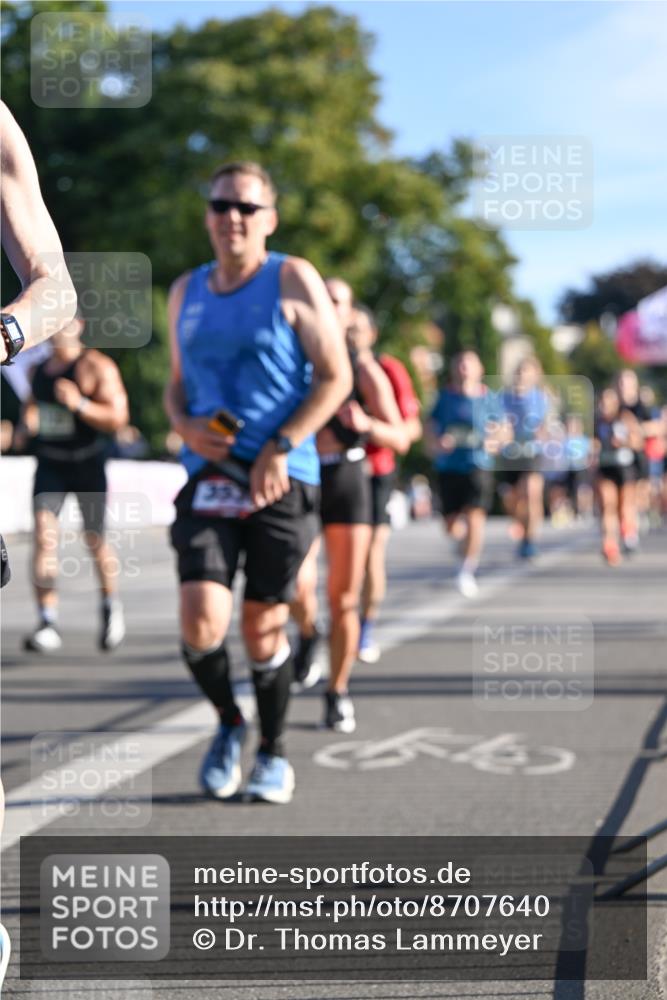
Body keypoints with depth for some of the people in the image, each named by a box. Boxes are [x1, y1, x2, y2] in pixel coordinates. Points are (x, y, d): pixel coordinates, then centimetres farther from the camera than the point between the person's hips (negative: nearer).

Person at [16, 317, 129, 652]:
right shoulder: (39, 369, 10)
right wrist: (27, 421, 2)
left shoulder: (97, 367, -8)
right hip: (50, 464, 4)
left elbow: (118, 418, -15)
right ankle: (48, 624, -16)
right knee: (44, 534, -14)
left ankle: (111, 607, 36)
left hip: (88, 464, -4)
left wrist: (79, 404, -28)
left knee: (95, 541, 9)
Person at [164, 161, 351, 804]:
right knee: (201, 622, -12)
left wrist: (280, 448, -15)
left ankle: (272, 753, 25)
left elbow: (335, 378, -5)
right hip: (208, 478, 3)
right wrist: (185, 426, -1)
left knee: (263, 626, 4)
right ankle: (228, 724, 17)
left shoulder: (292, 281, -2)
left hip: (281, 480, -3)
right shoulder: (185, 292, 12)